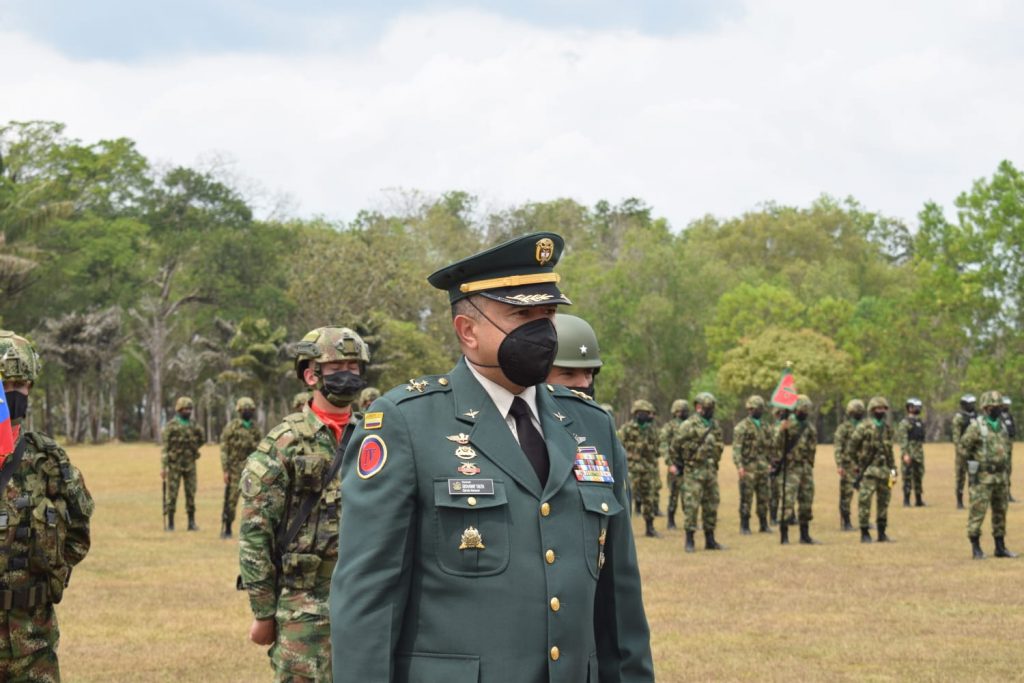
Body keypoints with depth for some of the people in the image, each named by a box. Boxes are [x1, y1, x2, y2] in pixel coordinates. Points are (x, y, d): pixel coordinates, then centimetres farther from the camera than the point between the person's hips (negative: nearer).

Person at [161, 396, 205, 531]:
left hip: (190, 464, 4)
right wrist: (163, 466, -12)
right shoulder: (171, 426, -5)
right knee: (172, 494, -1)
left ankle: (192, 522, 8)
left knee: (191, 494, 3)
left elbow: (202, 439, 24)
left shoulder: (193, 426, 8)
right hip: (174, 464, -4)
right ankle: (170, 524, 5)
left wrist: (193, 449, 9)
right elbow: (165, 447, -7)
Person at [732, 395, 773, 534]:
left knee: (763, 498, 8)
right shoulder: (742, 427, -6)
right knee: (746, 498, -3)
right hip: (748, 469, -6)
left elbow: (769, 447, 21)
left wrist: (771, 463, 15)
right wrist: (739, 465, -22)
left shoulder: (765, 427, 15)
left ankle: (764, 525, 15)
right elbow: (736, 448, -13)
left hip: (763, 469, 6)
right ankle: (744, 527, 2)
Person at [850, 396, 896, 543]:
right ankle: (864, 533, -3)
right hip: (868, 471, -6)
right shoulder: (864, 427, -6)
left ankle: (882, 533, 15)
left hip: (884, 470, 6)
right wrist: (858, 462, 0)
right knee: (864, 501, -8)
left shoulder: (887, 429, 13)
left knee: (884, 502, 7)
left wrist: (893, 469, 13)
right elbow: (852, 446, -3)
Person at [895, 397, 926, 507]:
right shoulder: (905, 422, -8)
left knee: (919, 477, 10)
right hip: (909, 456, -8)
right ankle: (906, 501, -1)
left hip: (919, 455, 8)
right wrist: (905, 454, -23)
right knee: (907, 477, -5)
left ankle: (919, 500, 16)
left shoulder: (919, 422, 17)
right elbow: (902, 439, -15)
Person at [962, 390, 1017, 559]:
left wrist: (1006, 475, 19)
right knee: (978, 512, -5)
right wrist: (973, 465, -8)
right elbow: (964, 447, -9)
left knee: (1000, 512, 10)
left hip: (1001, 476, 7)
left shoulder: (1001, 426, 11)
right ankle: (976, 548, 0)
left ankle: (1000, 547, 17)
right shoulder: (976, 426, -11)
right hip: (982, 477, -7)